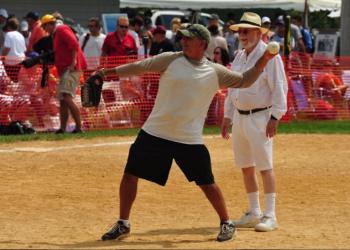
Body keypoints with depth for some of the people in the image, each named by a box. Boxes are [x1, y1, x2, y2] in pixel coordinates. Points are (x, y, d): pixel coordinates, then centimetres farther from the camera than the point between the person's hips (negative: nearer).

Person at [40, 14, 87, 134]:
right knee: (62, 100, 10)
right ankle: (62, 128, 13)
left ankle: (79, 127, -22)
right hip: (64, 70, 11)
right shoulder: (55, 34, 24)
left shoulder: (62, 30, -6)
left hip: (71, 68, -11)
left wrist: (73, 62, -23)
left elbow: (74, 44, -19)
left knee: (67, 98, -20)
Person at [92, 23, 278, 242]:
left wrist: (262, 62, -8)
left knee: (207, 183, 1)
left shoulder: (215, 72, 1)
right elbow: (139, 67, -1)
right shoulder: (170, 60, -1)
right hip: (154, 134, 1)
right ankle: (123, 225, 16)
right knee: (130, 174, 1)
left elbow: (244, 81, 6)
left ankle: (227, 223, 22)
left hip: (190, 140, -1)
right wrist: (110, 72, -8)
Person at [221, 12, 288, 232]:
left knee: (265, 166, -8)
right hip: (240, 117, 8)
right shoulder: (239, 57, 14)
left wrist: (275, 117, -19)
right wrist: (228, 116, 17)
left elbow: (279, 87, -14)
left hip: (260, 118, -8)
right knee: (246, 167, 11)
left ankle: (270, 216, -7)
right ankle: (254, 213, 19)